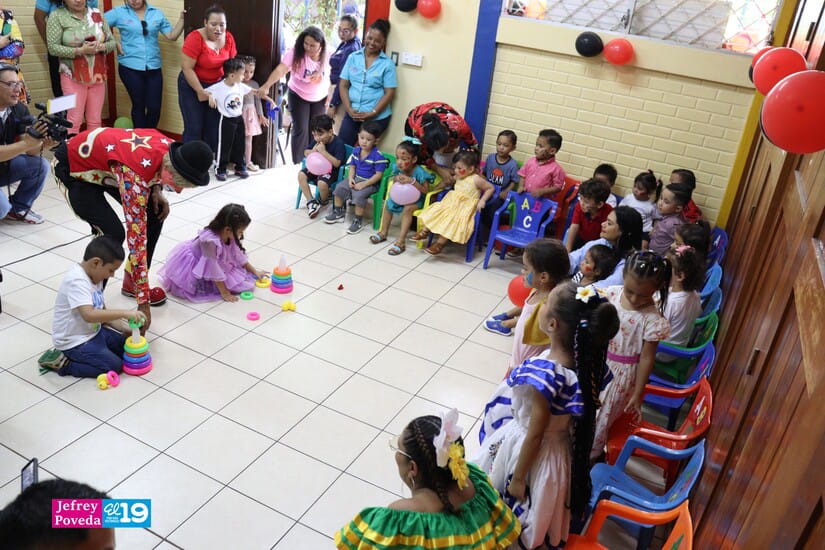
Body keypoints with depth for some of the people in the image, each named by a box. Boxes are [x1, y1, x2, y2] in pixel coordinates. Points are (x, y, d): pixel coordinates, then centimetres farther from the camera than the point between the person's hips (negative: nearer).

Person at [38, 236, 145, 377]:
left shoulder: (95, 276, 5)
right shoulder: (76, 281, -26)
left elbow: (101, 311, 12)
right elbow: (89, 315, -39)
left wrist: (124, 328, 1)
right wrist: (125, 313, -38)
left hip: (93, 331, 10)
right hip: (74, 342, -10)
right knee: (115, 366, -15)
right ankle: (63, 363, -2)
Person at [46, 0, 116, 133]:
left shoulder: (97, 14, 7)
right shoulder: (57, 16, -4)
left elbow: (112, 42, 10)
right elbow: (53, 47, -9)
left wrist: (102, 46, -12)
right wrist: (79, 50, -19)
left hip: (98, 76, 4)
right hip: (73, 77, -3)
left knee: (95, 121, 8)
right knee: (74, 121, -3)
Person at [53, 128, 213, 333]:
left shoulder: (169, 147, -21)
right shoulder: (135, 176, -41)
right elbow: (137, 238, -39)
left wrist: (156, 190, -15)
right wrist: (143, 304, -36)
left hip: (104, 165, 8)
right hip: (73, 167, -8)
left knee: (155, 213, -1)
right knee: (112, 234, -23)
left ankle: (131, 282, 15)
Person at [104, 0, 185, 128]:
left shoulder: (157, 13, 6)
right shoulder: (119, 12, 1)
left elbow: (172, 36, 2)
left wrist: (182, 19, -9)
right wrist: (114, 42, -4)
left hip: (153, 67, 2)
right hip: (130, 67, -2)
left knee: (155, 106, 2)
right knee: (138, 105, 8)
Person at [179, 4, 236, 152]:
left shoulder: (228, 38, -6)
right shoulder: (195, 38, -21)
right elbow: (187, 68, -20)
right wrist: (200, 91, -21)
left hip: (217, 85, 5)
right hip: (192, 86, -5)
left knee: (214, 126, 4)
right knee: (194, 127, -4)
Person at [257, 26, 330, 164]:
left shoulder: (328, 56, -16)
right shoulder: (296, 52, -24)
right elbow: (280, 69, -35)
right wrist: (266, 86, -49)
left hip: (320, 98, 3)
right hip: (298, 96, -2)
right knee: (301, 129, -6)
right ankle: (298, 164, 7)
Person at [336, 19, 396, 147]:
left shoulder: (387, 63, -4)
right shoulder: (353, 57, 5)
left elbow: (389, 93, -7)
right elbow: (343, 85, 5)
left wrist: (371, 113, -14)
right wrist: (349, 109, -8)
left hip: (377, 117, -3)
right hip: (352, 114, 3)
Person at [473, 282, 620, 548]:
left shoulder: (545, 374, -39)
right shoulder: (587, 361, -17)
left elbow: (535, 435, -24)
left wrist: (518, 479, -11)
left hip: (533, 452, -7)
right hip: (562, 449, 7)